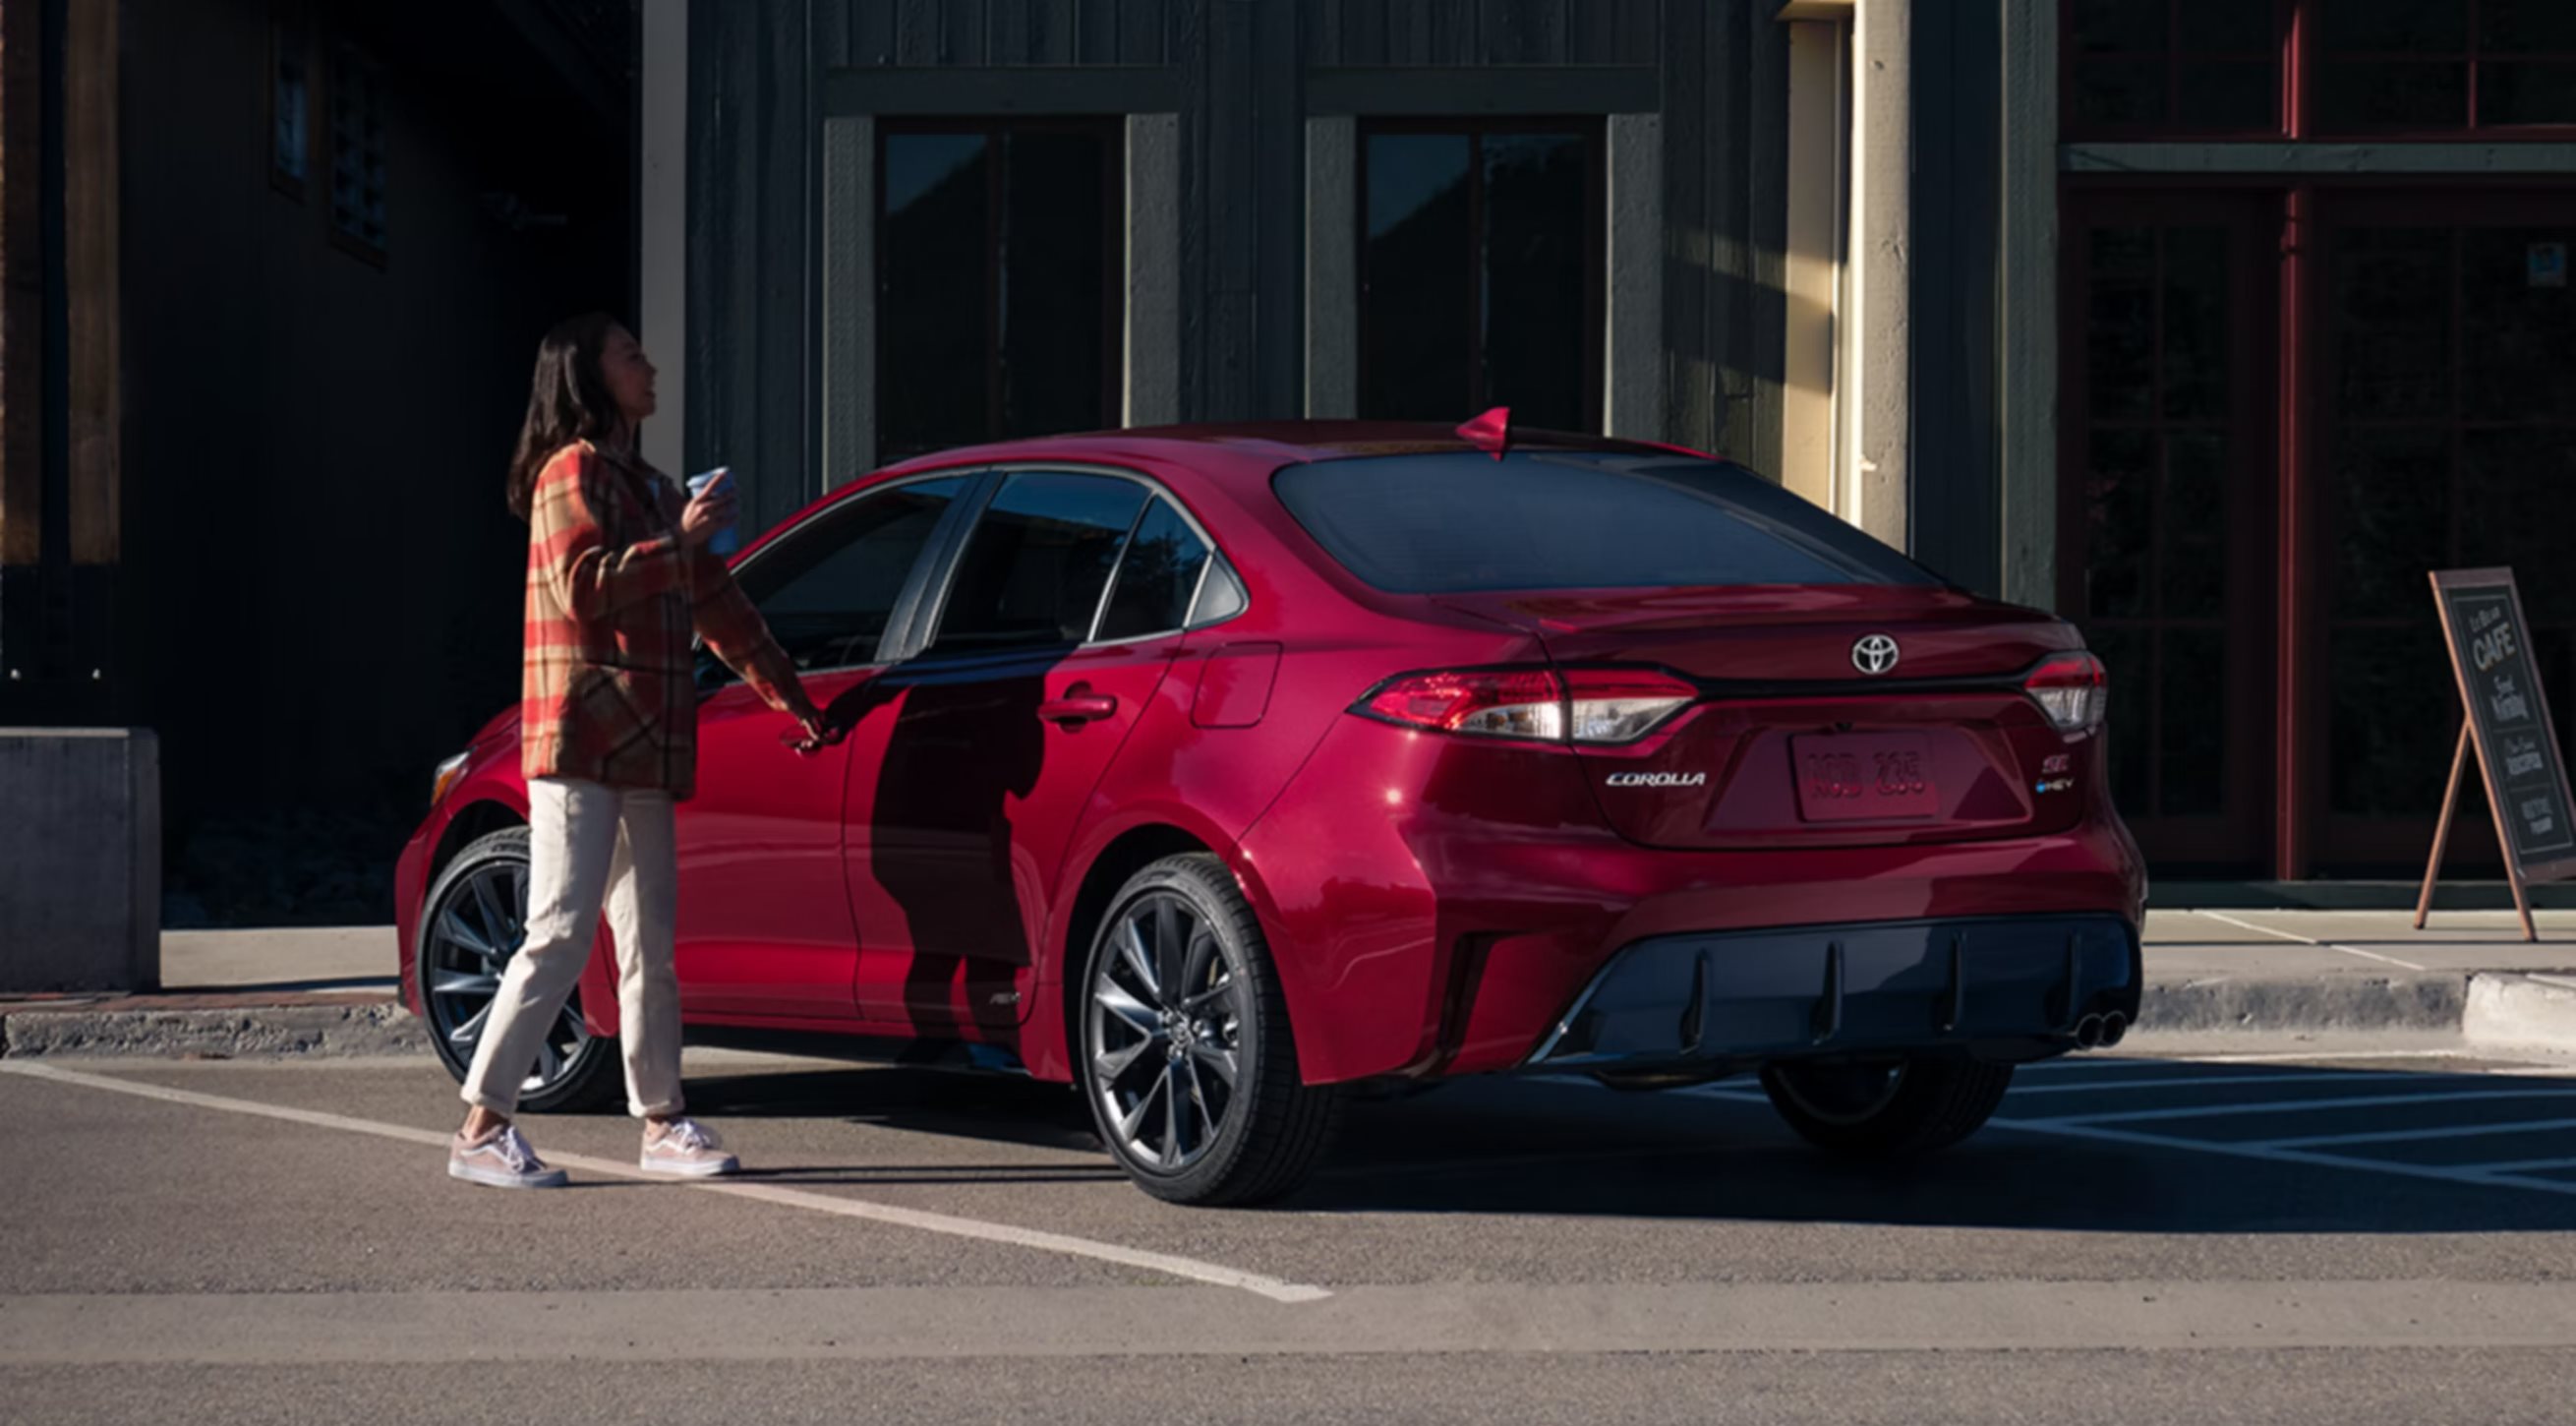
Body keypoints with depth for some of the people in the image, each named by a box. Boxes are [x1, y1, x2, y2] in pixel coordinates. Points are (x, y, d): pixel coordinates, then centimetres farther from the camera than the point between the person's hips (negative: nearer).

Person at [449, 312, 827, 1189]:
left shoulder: (648, 488, 23)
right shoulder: (573, 471, -4)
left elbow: (717, 606, 28)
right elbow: (580, 586, -19)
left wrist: (790, 698, 30)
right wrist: (678, 541, -17)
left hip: (644, 750, 9)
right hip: (580, 744, -9)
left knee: (649, 943, 8)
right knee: (562, 934, -12)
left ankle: (662, 1124, 13)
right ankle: (483, 1130, -11)